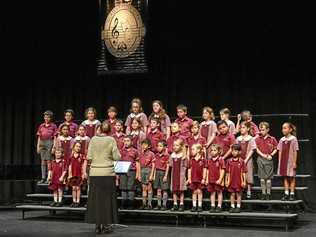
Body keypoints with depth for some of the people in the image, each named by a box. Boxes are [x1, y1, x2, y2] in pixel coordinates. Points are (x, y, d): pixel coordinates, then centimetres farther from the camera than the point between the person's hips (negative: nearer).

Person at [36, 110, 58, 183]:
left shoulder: (53, 126, 1)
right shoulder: (41, 126, 11)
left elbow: (55, 137, -1)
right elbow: (39, 137, 14)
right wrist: (38, 146, 8)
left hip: (50, 143, -4)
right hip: (42, 143, 4)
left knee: (49, 161, -6)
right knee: (43, 161, 6)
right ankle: (43, 178, 10)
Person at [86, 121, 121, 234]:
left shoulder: (93, 139, 1)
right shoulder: (111, 140, -4)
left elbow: (89, 157, -1)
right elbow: (117, 157, -6)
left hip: (94, 173, 2)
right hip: (108, 173, -2)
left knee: (96, 198, 8)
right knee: (107, 198, 7)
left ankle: (97, 225, 11)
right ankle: (106, 225, 9)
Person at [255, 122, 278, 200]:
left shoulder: (272, 139, -1)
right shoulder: (257, 139, 4)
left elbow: (275, 149, 3)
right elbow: (257, 149, 2)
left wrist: (271, 155, -10)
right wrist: (263, 155, -10)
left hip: (269, 159, -2)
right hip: (260, 159, 2)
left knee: (268, 177, 1)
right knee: (262, 177, 5)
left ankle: (268, 193, 9)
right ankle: (263, 193, 13)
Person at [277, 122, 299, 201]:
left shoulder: (293, 139, -6)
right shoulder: (282, 140, 7)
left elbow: (295, 152, -7)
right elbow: (280, 151, 9)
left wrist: (294, 162, -9)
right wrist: (279, 162, 5)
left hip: (290, 161, -4)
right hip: (283, 161, 4)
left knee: (291, 178, 4)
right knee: (285, 177, 8)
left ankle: (292, 194, 10)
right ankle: (286, 194, 13)